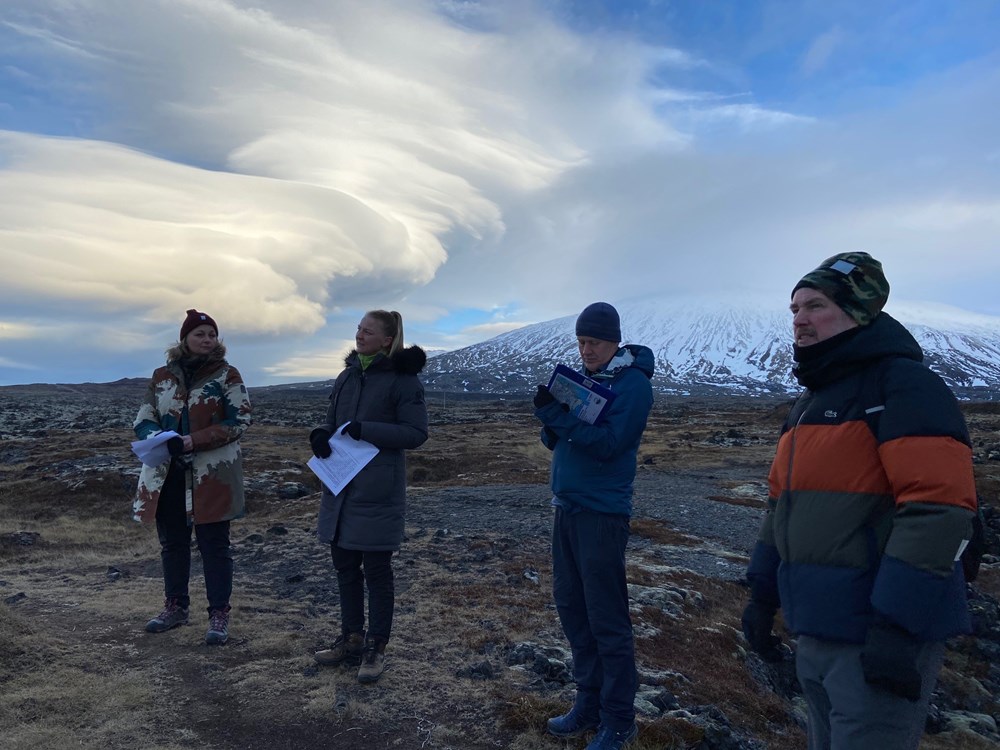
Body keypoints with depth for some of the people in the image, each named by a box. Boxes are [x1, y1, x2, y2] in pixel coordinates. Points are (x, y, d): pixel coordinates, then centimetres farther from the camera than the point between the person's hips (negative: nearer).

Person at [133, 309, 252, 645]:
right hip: (167, 474, 4)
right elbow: (144, 418, 10)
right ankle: (175, 605, 34)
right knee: (172, 542, 16)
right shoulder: (162, 375, 7)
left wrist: (192, 441, -20)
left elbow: (239, 420, -11)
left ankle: (219, 614, 14)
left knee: (214, 545, 3)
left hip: (212, 476, -4)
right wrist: (158, 438, -14)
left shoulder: (226, 374, -4)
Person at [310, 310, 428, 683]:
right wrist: (321, 433, -7)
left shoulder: (403, 378, -9)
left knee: (376, 570, 5)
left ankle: (376, 647, 20)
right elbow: (332, 420, 17)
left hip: (377, 492, -7)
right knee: (345, 566, 15)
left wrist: (365, 430, -22)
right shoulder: (347, 376, 11)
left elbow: (416, 433, -13)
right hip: (340, 488, 7)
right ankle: (352, 638, 32)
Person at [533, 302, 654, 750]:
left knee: (606, 620, 1)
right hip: (566, 506, 8)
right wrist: (549, 415, -10)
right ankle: (589, 704, 30)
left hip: (602, 513, -7)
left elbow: (609, 443, -19)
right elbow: (554, 441, 10)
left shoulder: (633, 382, -9)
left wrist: (557, 414, -24)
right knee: (570, 606, 14)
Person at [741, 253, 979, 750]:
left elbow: (937, 506, -22)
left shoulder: (903, 384, -12)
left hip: (882, 633, -8)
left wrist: (898, 623, -25)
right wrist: (763, 594, 16)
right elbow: (783, 504, 18)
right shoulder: (810, 401, 15)